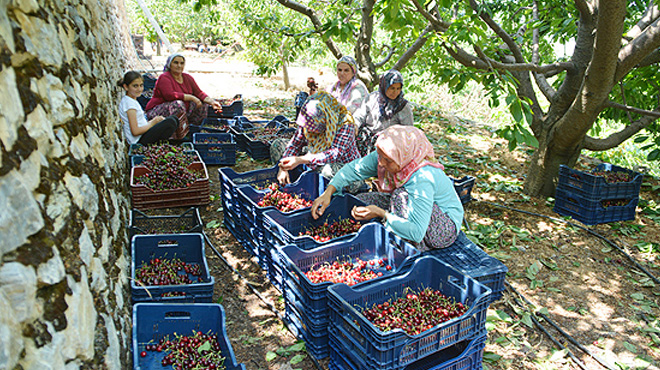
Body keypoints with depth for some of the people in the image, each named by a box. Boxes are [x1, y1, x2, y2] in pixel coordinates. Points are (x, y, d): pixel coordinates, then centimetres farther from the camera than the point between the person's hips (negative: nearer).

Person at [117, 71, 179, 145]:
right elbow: (135, 131, -19)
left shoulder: (132, 101, 18)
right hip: (139, 140, -10)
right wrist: (153, 122, -8)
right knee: (171, 122, -23)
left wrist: (153, 120, 2)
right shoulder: (129, 102, -14)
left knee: (174, 119, 7)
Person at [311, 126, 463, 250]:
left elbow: (417, 232, -40)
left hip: (446, 226, -7)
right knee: (360, 200, -3)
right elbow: (355, 168, -6)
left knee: (401, 196, -34)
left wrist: (381, 213, -38)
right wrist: (328, 192, -17)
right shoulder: (386, 155, -18)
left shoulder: (423, 179, -38)